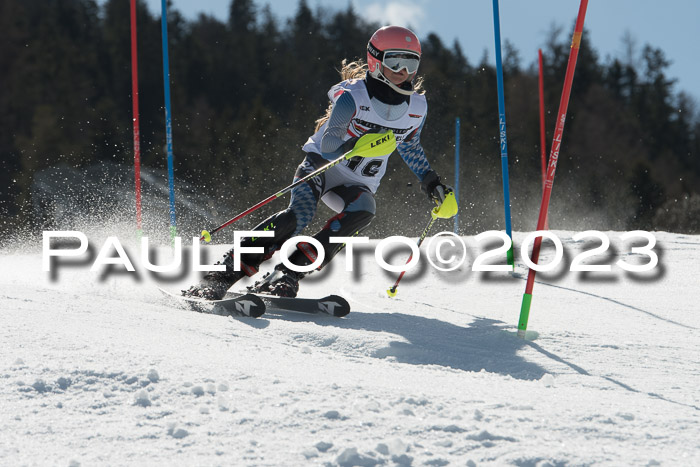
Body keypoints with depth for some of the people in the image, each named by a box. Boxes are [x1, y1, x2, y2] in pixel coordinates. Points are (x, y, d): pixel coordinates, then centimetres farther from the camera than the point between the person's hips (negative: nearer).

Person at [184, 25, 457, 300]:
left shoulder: (416, 107, -2)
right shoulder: (352, 95, -19)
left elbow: (409, 146, 20)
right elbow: (328, 143, -30)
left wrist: (431, 182, 12)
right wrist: (356, 146, -50)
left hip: (358, 184, 4)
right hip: (322, 164, -4)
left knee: (363, 212, -32)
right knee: (299, 215, -33)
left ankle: (287, 276, -37)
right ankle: (225, 272, -31)